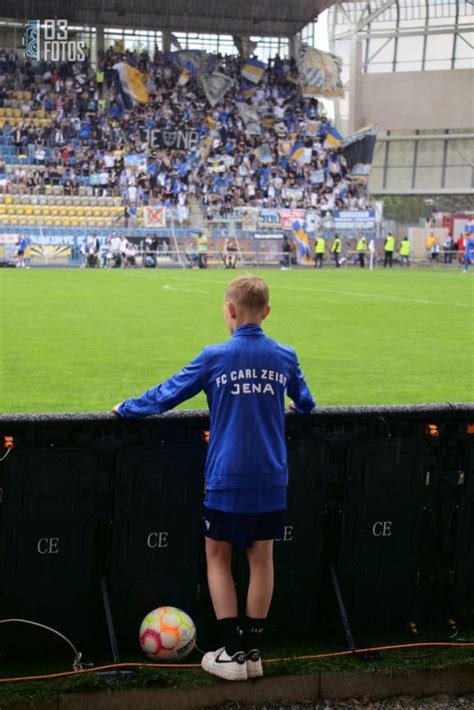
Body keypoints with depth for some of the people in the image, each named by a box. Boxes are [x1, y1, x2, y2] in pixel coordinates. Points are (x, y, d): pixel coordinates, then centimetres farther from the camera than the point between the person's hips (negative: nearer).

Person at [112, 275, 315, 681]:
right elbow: (306, 404, 19)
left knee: (218, 557, 9)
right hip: (271, 481, 3)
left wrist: (127, 409, 15)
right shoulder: (285, 357, 3)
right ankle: (253, 652, 15)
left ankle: (232, 653, 6)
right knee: (261, 559, 10)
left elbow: (167, 394, -1)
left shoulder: (215, 357, -8)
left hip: (227, 480, -3)